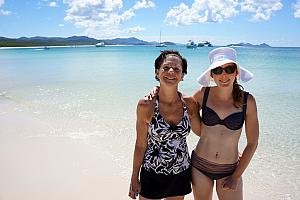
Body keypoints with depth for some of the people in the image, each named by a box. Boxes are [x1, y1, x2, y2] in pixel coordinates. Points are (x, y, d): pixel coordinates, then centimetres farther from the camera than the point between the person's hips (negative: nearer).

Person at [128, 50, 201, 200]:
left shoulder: (189, 104, -10)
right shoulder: (146, 105, -17)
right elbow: (140, 145, -9)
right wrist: (134, 179, -2)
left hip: (181, 173, 3)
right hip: (152, 174, -2)